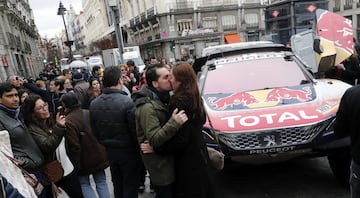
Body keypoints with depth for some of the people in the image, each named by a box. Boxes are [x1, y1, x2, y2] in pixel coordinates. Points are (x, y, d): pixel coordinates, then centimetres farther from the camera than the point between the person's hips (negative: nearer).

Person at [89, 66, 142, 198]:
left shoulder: (94, 104, -4)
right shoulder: (126, 101, -23)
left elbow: (95, 131, 4)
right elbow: (135, 129, -19)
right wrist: (139, 147, -3)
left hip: (110, 151, 5)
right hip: (128, 150, -5)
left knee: (117, 185, 22)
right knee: (130, 186, 11)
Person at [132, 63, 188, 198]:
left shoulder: (160, 98, 5)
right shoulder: (147, 107, -26)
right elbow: (154, 140, -30)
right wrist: (174, 123, -39)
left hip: (165, 157, 9)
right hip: (159, 164, -9)